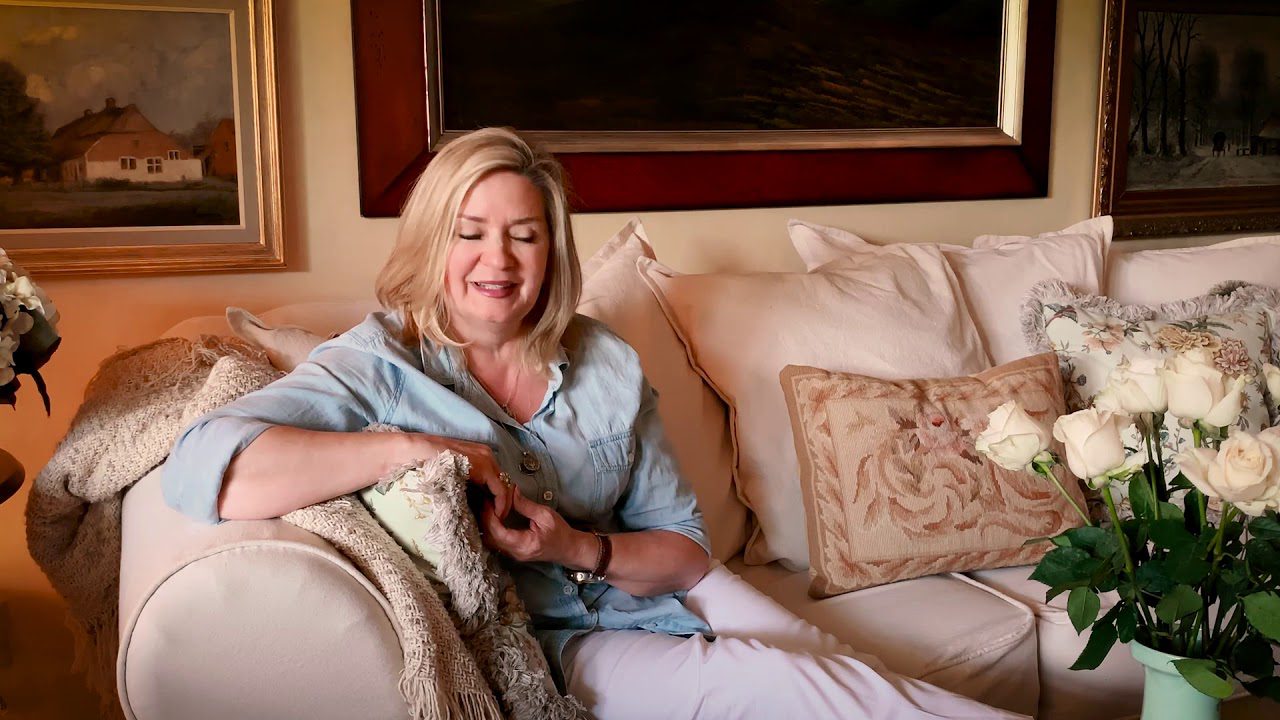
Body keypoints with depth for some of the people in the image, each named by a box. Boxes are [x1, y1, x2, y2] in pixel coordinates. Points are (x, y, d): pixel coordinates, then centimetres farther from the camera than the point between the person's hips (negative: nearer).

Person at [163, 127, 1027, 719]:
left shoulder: (608, 365, 1)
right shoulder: (381, 364, -11)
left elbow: (684, 544, 4)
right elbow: (201, 469, -28)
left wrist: (579, 550, -18)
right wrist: (423, 449, -27)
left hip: (649, 589, 5)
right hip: (542, 645, -4)